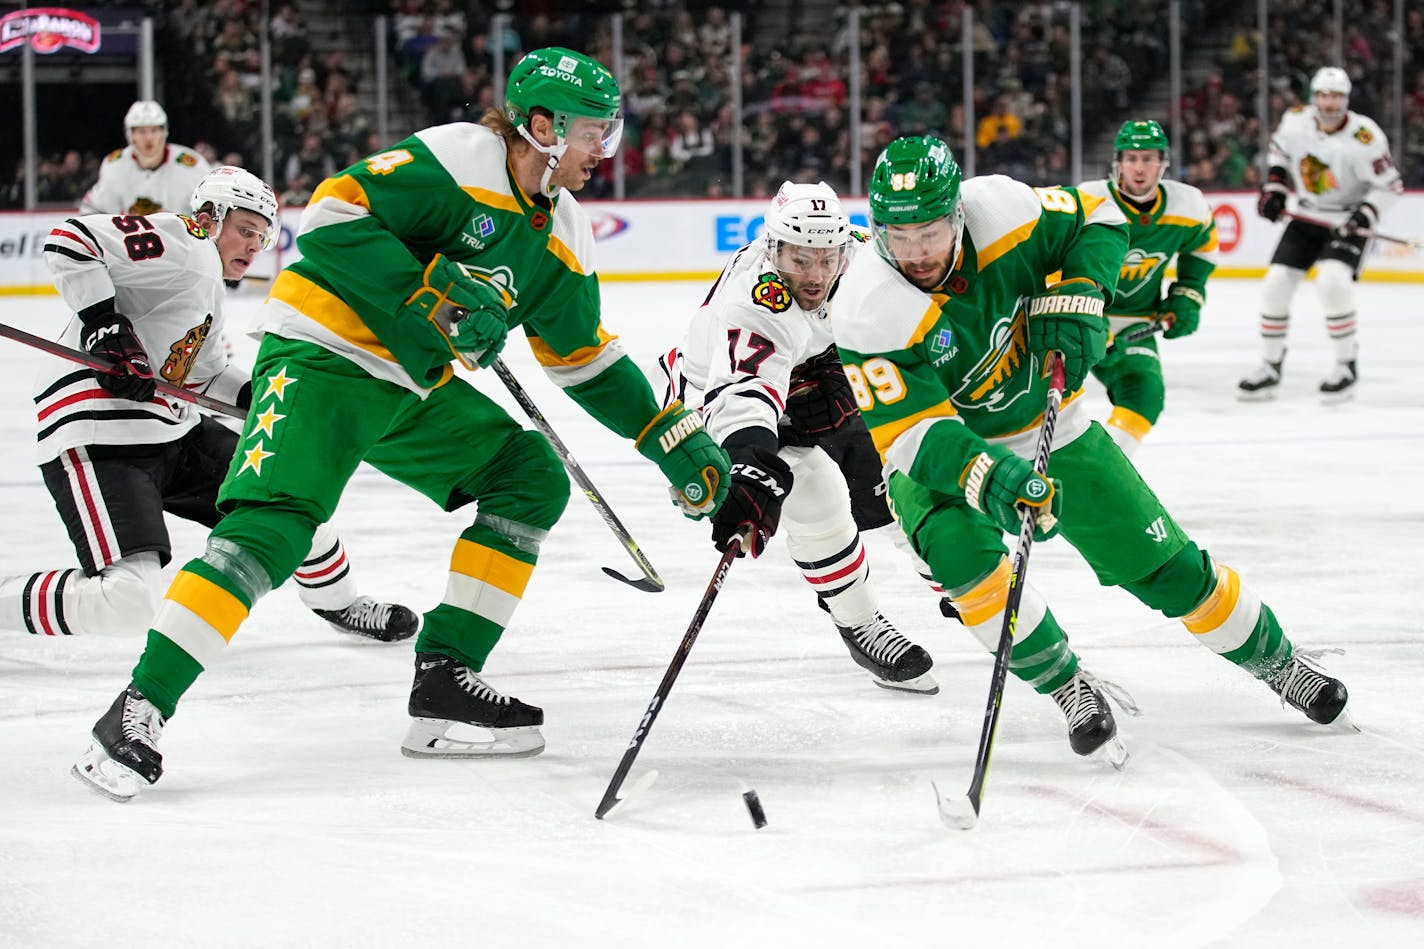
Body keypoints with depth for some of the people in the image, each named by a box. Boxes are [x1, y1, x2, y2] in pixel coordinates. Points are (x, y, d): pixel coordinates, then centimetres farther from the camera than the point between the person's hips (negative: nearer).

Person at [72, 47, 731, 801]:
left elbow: (586, 360, 19)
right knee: (271, 526, -24)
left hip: (414, 387, 9)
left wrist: (675, 437, 15)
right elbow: (333, 217, -24)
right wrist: (429, 295, -28)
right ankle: (140, 708, -23)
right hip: (321, 362, -9)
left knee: (533, 478, 2)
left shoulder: (562, 236, 10)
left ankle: (443, 684, 2)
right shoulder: (454, 160, -16)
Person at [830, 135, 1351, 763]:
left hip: (1048, 424, 2)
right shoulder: (869, 314, -29)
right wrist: (987, 477, -48)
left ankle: (1275, 660, 27)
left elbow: (1097, 218, -4)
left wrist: (1077, 299, -20)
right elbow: (912, 432, -31)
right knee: (959, 547, -32)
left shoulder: (1001, 213, -23)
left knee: (1164, 565, 4)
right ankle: (1066, 686, -12)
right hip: (940, 455, -2)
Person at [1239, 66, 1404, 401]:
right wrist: (1274, 185, 4)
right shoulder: (1295, 121, -10)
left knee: (1332, 283, -27)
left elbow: (1390, 185, -14)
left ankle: (1347, 365, -10)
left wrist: (1366, 214, -27)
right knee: (1275, 285, -3)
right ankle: (1269, 367, 12)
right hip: (1305, 218, 5)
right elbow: (1280, 147, 14)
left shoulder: (1364, 138, -24)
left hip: (1346, 223, -5)